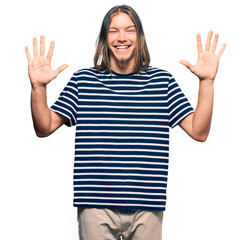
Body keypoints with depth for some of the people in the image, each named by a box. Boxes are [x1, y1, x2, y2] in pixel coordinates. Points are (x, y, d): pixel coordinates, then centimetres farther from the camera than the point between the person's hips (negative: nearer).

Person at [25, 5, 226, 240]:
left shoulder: (162, 81, 6)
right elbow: (44, 128, 4)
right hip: (95, 205, 0)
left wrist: (207, 82, -8)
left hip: (147, 208, 1)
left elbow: (199, 131, 2)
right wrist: (38, 87, -12)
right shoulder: (83, 80, 5)